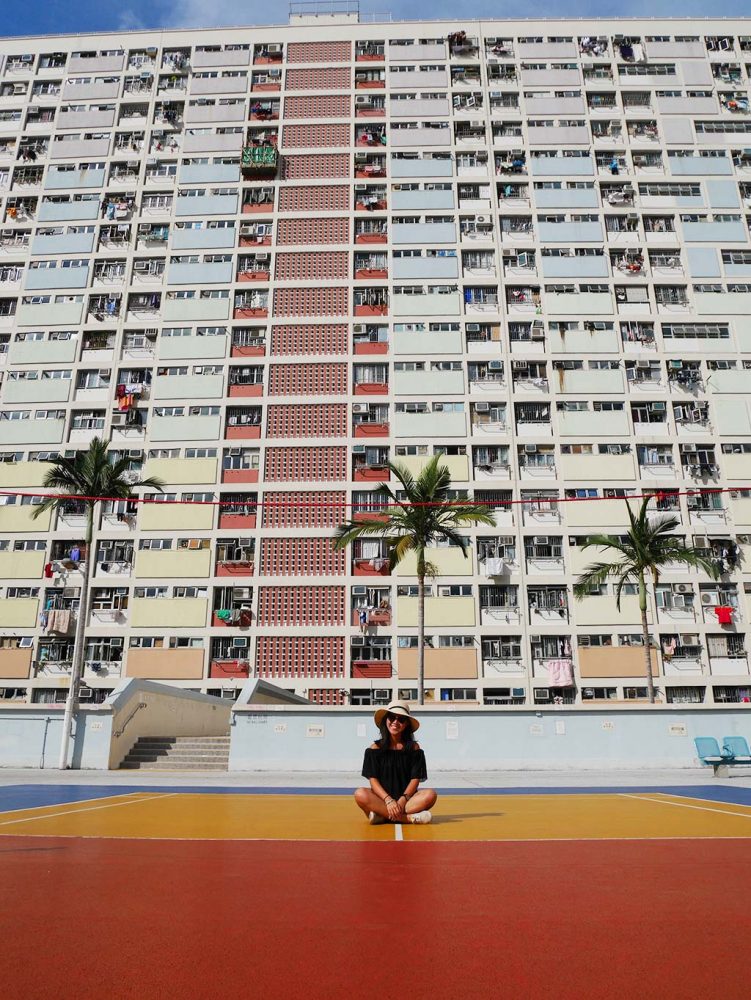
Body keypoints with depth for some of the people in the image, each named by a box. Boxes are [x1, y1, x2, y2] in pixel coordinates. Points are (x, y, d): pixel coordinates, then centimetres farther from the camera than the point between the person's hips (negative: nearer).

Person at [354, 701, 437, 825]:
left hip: (408, 799, 1)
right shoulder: (375, 748, 6)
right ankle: (410, 818, -32)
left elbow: (415, 779, 0)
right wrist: (388, 800, -20)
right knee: (360, 794, -31)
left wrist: (403, 800, -18)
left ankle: (383, 816, -28)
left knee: (430, 794, -28)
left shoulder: (414, 748, 7)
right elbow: (373, 780, -3)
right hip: (382, 799, -1)